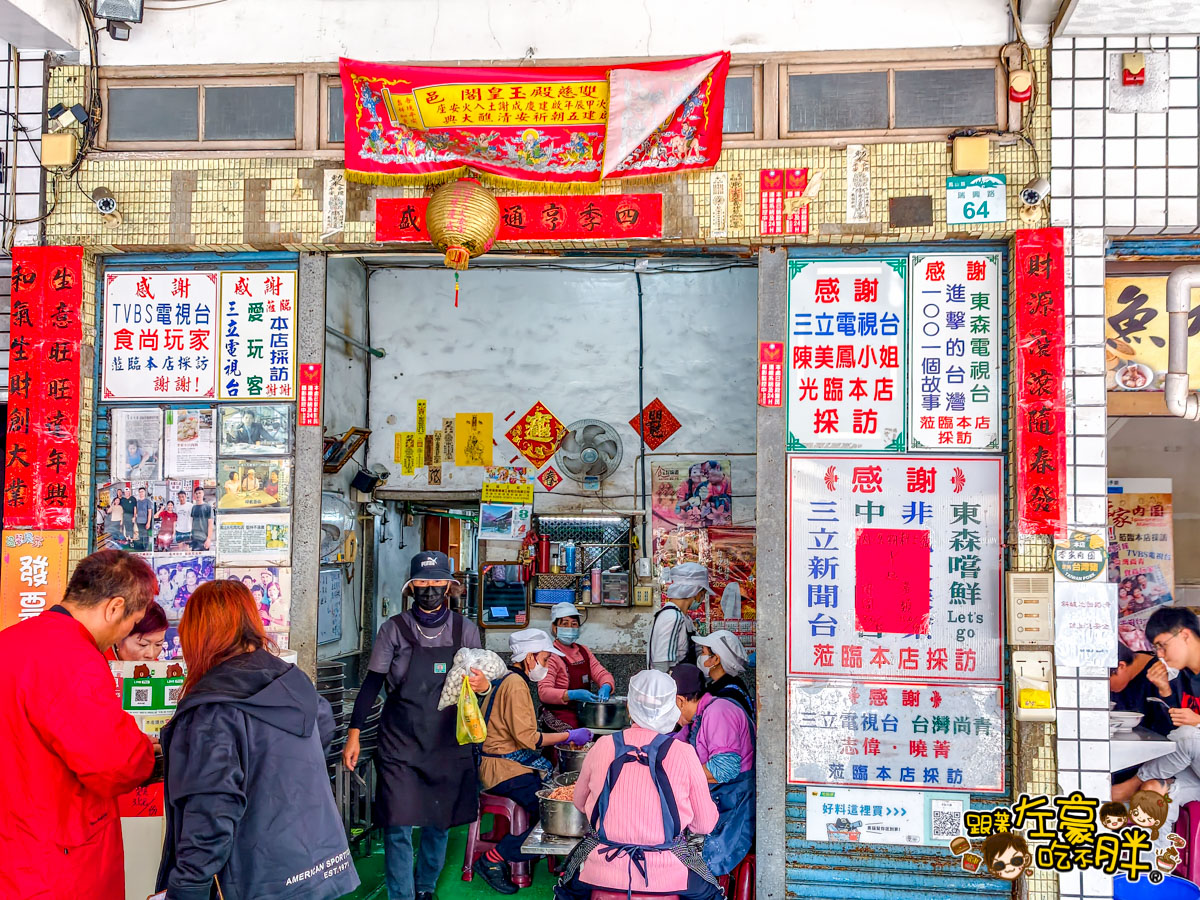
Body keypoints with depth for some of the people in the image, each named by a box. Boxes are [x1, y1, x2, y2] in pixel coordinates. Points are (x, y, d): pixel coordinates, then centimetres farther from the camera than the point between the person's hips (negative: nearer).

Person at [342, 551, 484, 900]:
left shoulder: (466, 630, 2)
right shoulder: (394, 629, -3)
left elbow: (479, 681, 11)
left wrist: (483, 685, -13)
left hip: (449, 745, 2)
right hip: (400, 744, -2)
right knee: (398, 828, -4)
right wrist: (354, 734, -4)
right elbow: (372, 683, 1)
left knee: (440, 825, 12)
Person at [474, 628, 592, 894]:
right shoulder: (515, 683, -13)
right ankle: (493, 860, -14)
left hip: (514, 762, 10)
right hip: (503, 770, -10)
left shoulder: (514, 680, 19)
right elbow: (526, 737, -17)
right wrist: (569, 736, -7)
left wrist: (559, 740, 17)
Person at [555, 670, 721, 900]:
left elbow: (579, 803, 13)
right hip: (667, 875, -1)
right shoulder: (684, 753, -8)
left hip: (603, 871, 1)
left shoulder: (604, 746, -3)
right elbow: (705, 823, -1)